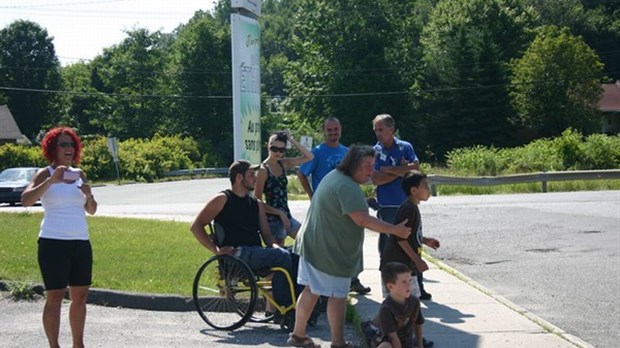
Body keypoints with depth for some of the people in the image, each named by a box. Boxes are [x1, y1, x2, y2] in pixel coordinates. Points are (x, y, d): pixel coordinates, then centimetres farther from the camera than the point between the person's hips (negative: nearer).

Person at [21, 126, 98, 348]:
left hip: (81, 242, 6)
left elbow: (91, 210, 17)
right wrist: (51, 181, -25)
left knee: (80, 296, 9)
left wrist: (89, 196, -4)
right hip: (53, 242, -6)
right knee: (55, 297, -4)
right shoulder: (45, 174, -1)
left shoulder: (79, 174, 14)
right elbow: (25, 200, -18)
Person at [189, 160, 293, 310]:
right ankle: (282, 307, -17)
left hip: (256, 255, 6)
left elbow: (266, 235, 17)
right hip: (236, 256, -6)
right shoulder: (222, 199, 3)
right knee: (283, 257, -25)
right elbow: (196, 226, -1)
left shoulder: (257, 204, 21)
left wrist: (275, 246, -7)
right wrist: (216, 249, -11)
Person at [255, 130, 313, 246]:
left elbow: (309, 156, 3)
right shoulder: (263, 170, -11)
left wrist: (292, 140, -4)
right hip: (273, 219, -7)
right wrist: (279, 213, -15)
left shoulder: (283, 164, 7)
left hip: (287, 216, 7)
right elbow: (257, 201, -12)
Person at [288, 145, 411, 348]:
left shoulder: (334, 176, 11)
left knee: (311, 290, 15)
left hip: (313, 245, 10)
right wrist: (395, 230, -26)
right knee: (338, 295, -1)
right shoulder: (348, 187, -23)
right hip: (332, 252, -10)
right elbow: (362, 219, -29)